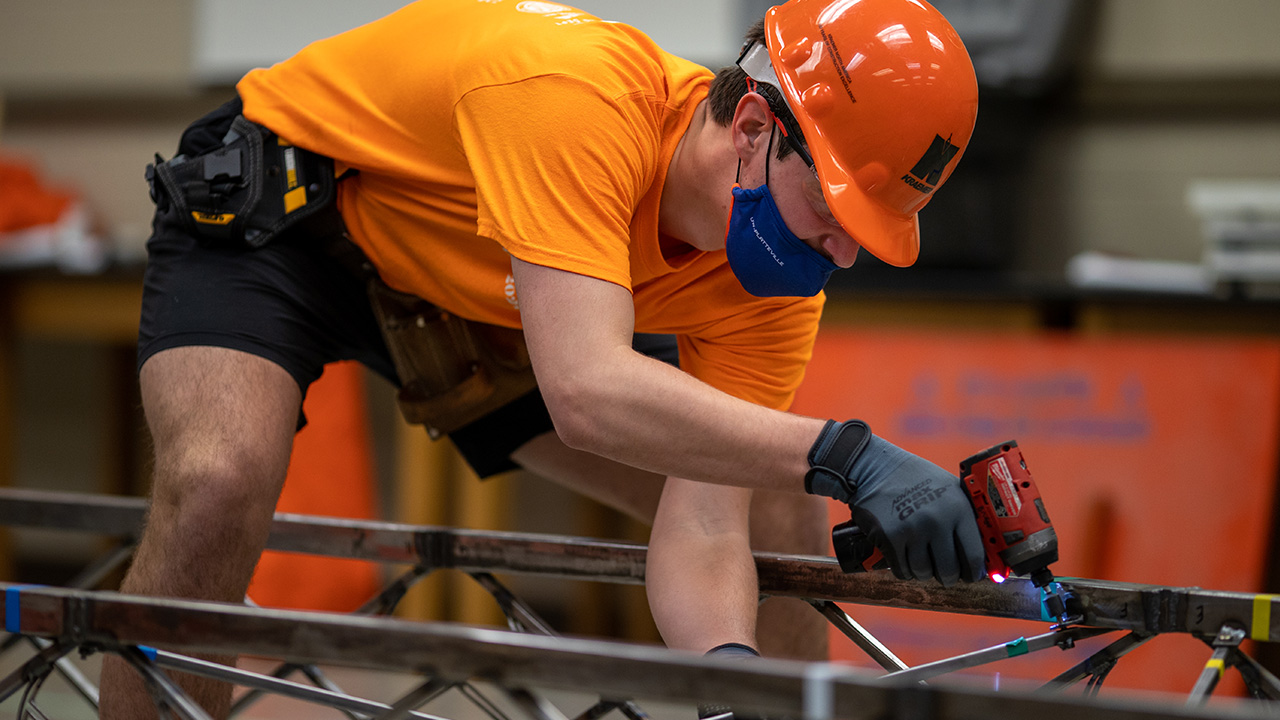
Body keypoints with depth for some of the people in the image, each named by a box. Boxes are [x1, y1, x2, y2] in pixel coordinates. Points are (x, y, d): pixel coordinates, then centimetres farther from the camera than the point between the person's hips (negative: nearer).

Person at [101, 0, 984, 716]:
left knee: (775, 516, -5)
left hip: (475, 303, 6)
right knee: (218, 491, -35)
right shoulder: (580, 97, -40)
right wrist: (846, 453, -58)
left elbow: (704, 524, -24)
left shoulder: (770, 289, -19)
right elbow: (587, 395, -51)